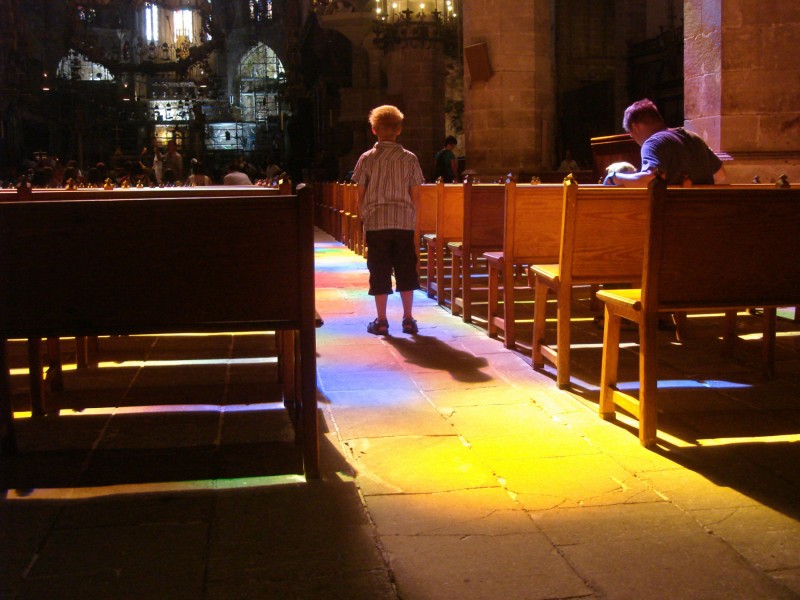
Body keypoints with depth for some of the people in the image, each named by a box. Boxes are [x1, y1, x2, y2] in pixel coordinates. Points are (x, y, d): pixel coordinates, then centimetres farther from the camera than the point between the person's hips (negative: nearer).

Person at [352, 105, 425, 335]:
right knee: (406, 271, 9)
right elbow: (414, 193, 3)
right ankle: (408, 319, 12)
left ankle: (381, 321, 7)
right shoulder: (409, 158, 1)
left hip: (375, 222, -1)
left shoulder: (367, 158, -1)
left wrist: (365, 215, 15)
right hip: (404, 221, 1)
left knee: (379, 272, 4)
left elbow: (361, 194, 1)